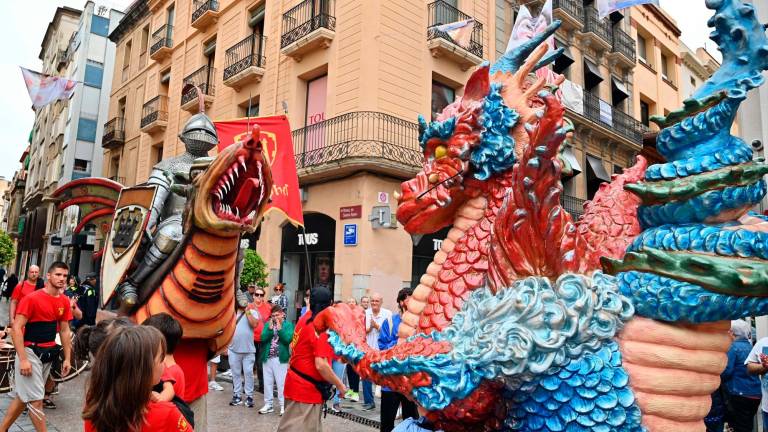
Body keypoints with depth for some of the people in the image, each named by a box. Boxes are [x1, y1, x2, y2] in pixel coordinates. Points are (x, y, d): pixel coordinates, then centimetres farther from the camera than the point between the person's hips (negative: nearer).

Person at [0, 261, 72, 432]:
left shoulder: (64, 302, 5)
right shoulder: (32, 298, -15)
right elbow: (16, 328, -17)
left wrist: (67, 358, 10)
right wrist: (23, 359, -21)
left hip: (48, 353, 7)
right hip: (30, 352, -6)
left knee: (24, 397, 16)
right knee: (36, 399, -3)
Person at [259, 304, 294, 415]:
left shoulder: (288, 325, -1)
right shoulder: (268, 324, 8)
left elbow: (288, 339, -14)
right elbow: (263, 338, -4)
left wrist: (280, 328, -17)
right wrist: (270, 328, -15)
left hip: (281, 358, -4)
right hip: (267, 358, 4)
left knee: (281, 383, -2)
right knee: (267, 382, 11)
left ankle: (283, 405, 5)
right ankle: (268, 404, 23)